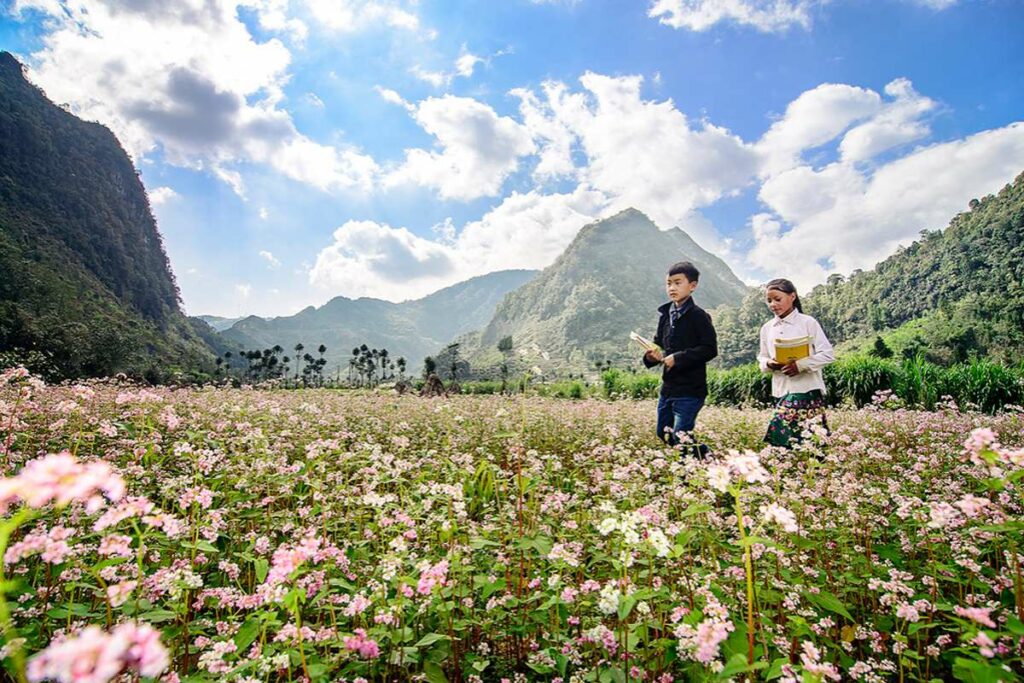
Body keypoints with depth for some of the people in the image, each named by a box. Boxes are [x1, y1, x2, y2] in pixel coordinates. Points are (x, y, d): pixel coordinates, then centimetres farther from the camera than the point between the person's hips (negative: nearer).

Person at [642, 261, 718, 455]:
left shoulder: (698, 316, -12)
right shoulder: (666, 314, 9)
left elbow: (710, 349, -18)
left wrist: (678, 358, -21)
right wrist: (652, 355, -3)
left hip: (690, 390, -8)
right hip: (667, 388, 8)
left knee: (681, 438, -7)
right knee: (664, 434, 16)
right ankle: (702, 453, 36)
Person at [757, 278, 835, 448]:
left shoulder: (808, 322, -4)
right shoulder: (767, 328, 10)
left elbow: (828, 354, -6)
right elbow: (762, 358, 16)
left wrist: (801, 365, -18)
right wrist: (768, 364, -7)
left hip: (807, 389, -5)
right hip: (782, 391, 5)